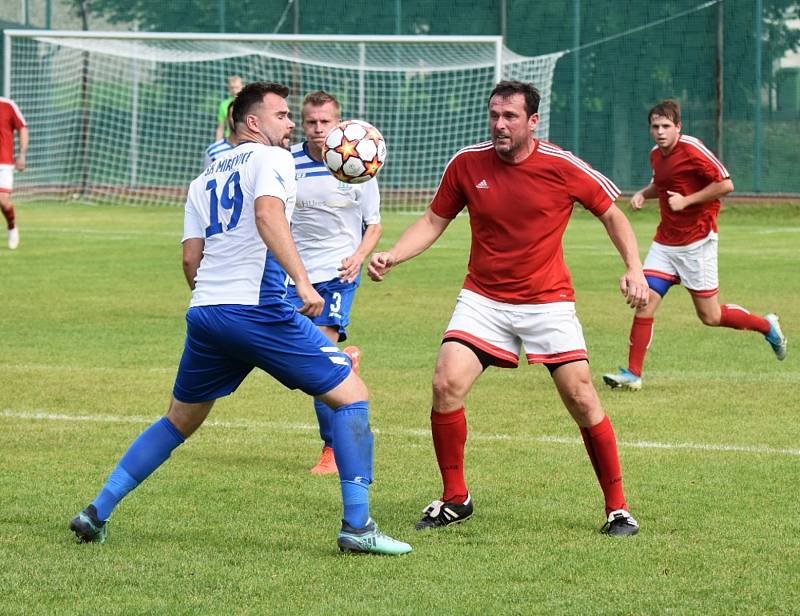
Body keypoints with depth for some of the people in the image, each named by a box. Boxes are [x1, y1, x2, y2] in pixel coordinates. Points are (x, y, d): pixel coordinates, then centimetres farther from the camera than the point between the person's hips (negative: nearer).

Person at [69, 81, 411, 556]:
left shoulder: (204, 180, 23)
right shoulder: (271, 159, 2)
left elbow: (191, 259, 16)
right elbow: (268, 214, -18)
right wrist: (302, 281, -26)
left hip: (205, 314, 7)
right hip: (259, 310, -7)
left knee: (179, 422, 24)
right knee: (351, 394, 1)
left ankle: (98, 512, 19)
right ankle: (358, 525, -8)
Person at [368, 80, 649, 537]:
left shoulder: (562, 167, -10)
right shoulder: (467, 164, -4)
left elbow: (611, 213, 3)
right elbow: (434, 220, 8)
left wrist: (634, 269, -9)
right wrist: (392, 256, -7)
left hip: (548, 301, -2)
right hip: (483, 299, 2)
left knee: (582, 399, -8)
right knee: (447, 384, -16)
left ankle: (618, 507, 8)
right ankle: (455, 499, 2)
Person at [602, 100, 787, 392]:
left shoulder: (691, 149, -15)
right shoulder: (656, 155, 8)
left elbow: (725, 184, -18)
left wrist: (686, 200, -20)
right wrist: (644, 193, 8)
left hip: (696, 241, -6)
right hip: (665, 242, 6)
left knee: (710, 316, 1)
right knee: (645, 304, -7)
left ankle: (767, 326, 26)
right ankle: (633, 373, -3)